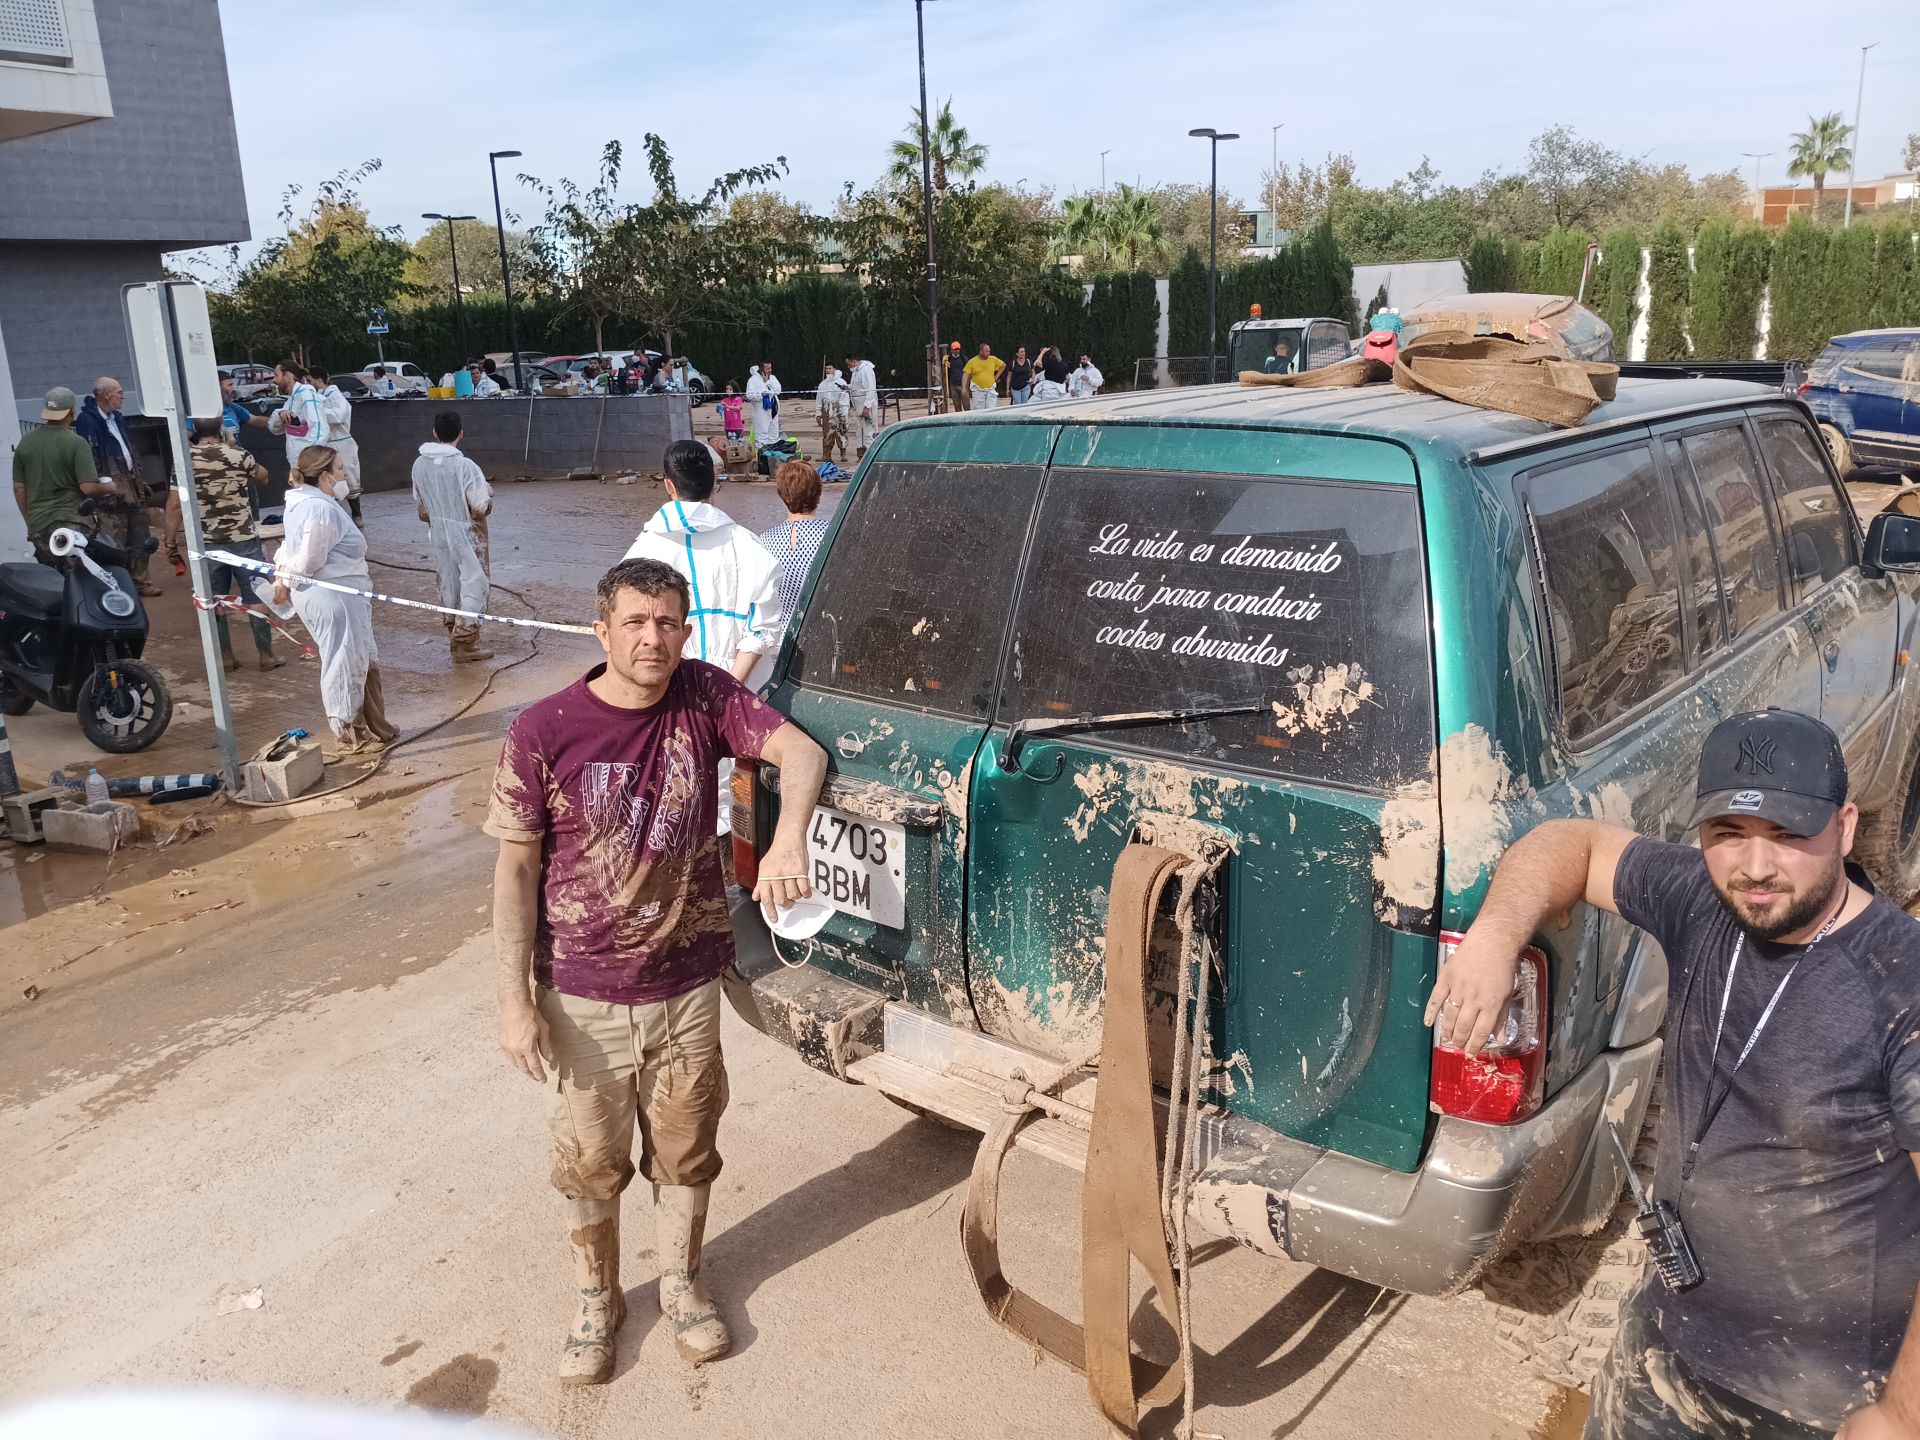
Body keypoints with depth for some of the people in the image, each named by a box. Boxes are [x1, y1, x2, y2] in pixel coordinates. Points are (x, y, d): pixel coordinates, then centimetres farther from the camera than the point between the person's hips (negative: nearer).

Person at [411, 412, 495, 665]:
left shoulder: (420, 464, -2)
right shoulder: (465, 466, -22)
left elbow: (420, 505, 9)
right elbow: (481, 507, -19)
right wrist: (489, 492, 1)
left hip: (438, 534, 6)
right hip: (467, 536, -6)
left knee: (448, 583, 18)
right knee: (474, 585, 3)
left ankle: (454, 635, 30)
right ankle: (465, 645, 2)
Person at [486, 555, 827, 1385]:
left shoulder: (706, 699, -9)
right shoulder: (543, 732, -15)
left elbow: (799, 750, -23)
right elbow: (516, 866, -9)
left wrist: (789, 839, -43)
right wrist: (512, 998, -11)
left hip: (689, 985, 2)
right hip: (582, 996, -1)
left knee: (685, 1151, 19)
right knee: (590, 1162, 17)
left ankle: (681, 1283, 45)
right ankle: (597, 1301, 42)